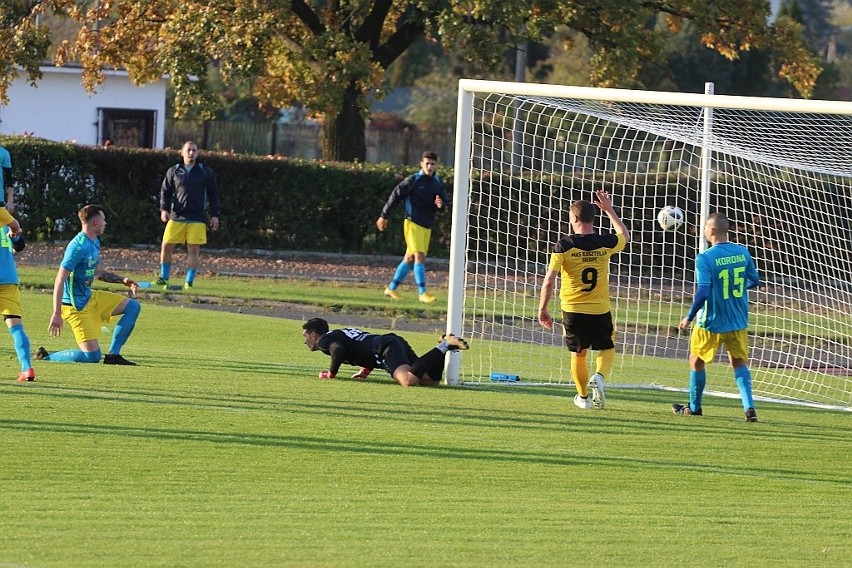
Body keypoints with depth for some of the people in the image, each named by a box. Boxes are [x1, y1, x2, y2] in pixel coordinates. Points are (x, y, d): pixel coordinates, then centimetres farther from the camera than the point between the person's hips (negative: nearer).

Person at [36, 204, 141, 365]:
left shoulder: (95, 243, 8)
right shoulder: (78, 247, -22)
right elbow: (60, 280, -23)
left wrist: (122, 280, 17)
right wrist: (56, 314, -26)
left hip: (91, 297, 9)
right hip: (77, 306, -9)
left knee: (133, 307, 6)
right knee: (92, 356, -13)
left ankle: (113, 355, 6)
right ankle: (46, 357, 1)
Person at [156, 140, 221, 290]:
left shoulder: (205, 172, 6)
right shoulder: (174, 171, 8)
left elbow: (213, 194, 9)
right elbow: (165, 191, 11)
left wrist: (215, 215, 4)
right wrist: (164, 209, -4)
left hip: (197, 219, -1)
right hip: (176, 217, 1)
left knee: (193, 250, -3)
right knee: (166, 246, -4)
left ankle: (189, 281, 5)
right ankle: (164, 278, 8)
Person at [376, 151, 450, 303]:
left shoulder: (438, 183, 9)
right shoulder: (413, 180, -7)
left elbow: (446, 201, 13)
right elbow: (395, 196, -3)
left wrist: (441, 204, -13)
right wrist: (384, 216, -1)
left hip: (427, 226, 6)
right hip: (413, 223, -6)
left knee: (410, 259, 11)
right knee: (419, 256, -15)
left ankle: (391, 288, 22)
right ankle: (422, 293, -16)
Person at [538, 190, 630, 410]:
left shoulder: (564, 246, -11)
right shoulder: (605, 243, -4)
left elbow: (549, 280, -12)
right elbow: (625, 236, 21)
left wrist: (542, 309, -2)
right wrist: (609, 210, 27)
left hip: (572, 310, -1)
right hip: (600, 310, 1)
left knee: (578, 354, 17)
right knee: (607, 349, 17)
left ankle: (583, 397, 26)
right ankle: (599, 376, -12)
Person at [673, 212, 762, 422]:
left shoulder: (705, 258, -18)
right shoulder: (742, 252, -2)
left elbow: (703, 293, -24)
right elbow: (755, 281, 9)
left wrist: (689, 318, -12)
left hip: (711, 323, -4)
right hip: (738, 322, 4)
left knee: (697, 361, 16)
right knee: (739, 363, 13)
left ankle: (694, 407, 28)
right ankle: (749, 407, -5)